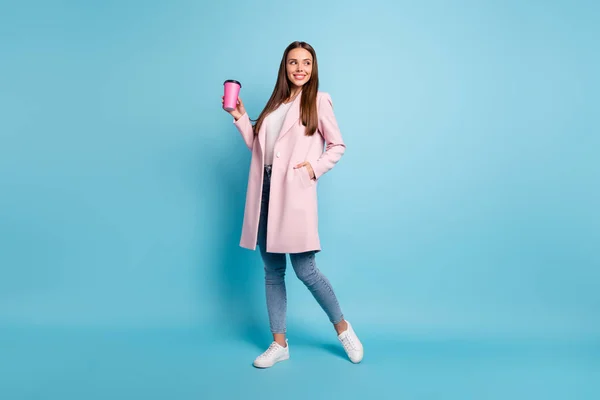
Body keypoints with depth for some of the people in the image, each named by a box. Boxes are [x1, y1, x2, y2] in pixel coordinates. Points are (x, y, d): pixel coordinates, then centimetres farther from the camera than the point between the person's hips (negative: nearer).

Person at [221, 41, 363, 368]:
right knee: (272, 271, 8)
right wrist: (240, 118, 13)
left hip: (294, 192, -6)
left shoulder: (318, 101, 3)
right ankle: (279, 343, 20)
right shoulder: (275, 103, 19)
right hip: (264, 190, 6)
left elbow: (338, 146, 3)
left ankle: (342, 327, 18)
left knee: (304, 270, -6)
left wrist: (316, 167, -11)